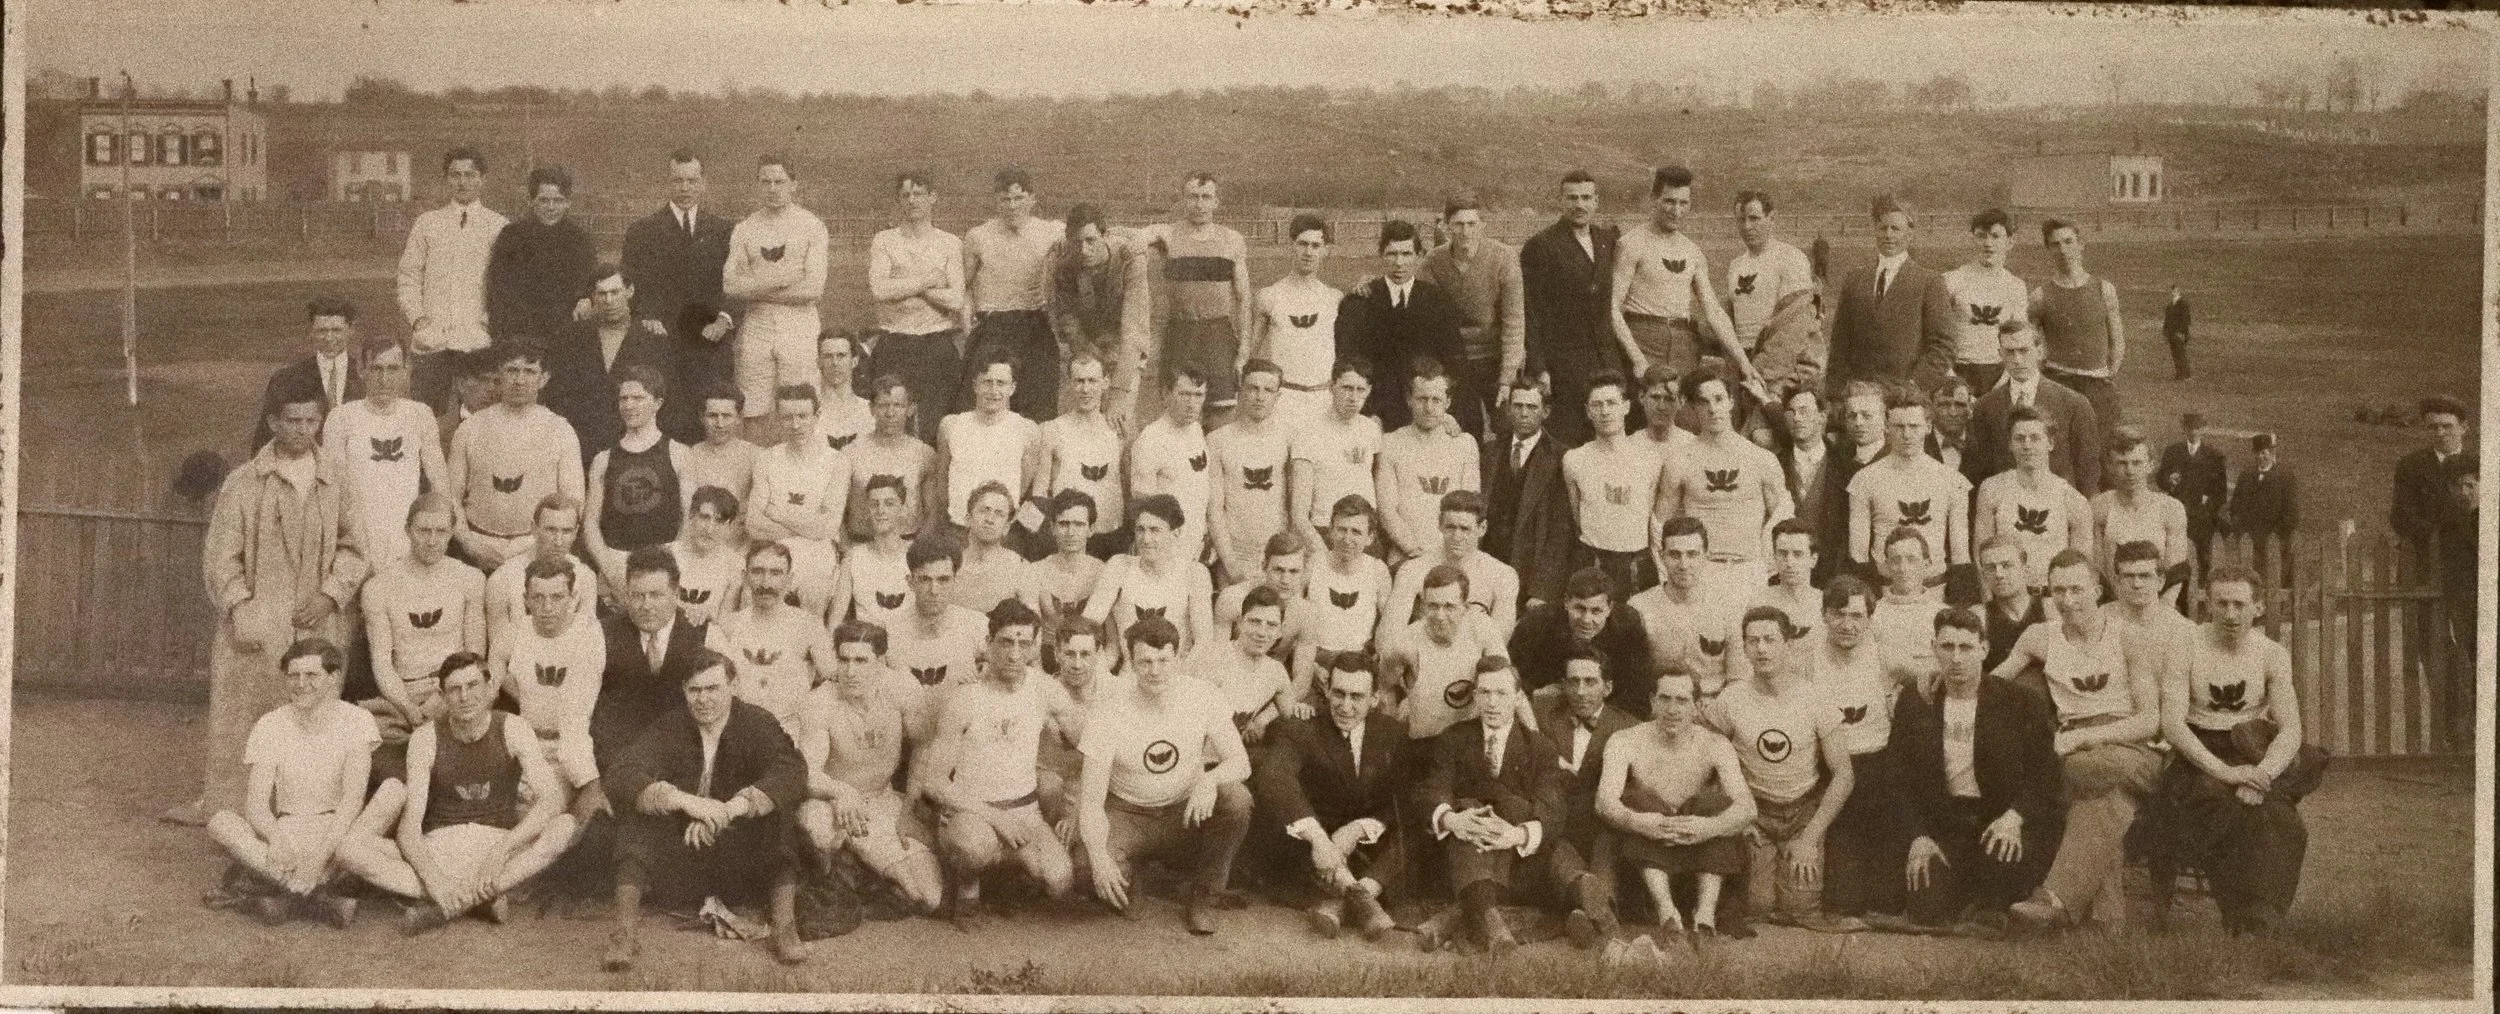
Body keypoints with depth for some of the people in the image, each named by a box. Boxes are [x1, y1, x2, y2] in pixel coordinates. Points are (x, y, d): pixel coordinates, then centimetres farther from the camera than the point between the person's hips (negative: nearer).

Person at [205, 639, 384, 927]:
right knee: (220, 822, -26)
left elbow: (353, 798, -15)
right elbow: (255, 804, -9)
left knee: (393, 793, -29)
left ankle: (288, 893, -33)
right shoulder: (269, 726, 1)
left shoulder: (356, 721, -4)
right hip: (286, 833, 1)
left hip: (339, 833, -1)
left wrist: (322, 853, -31)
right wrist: (277, 840, -32)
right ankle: (320, 898, -37)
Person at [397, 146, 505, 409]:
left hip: (480, 340, -1)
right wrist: (416, 317, -1)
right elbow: (408, 276, 14)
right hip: (432, 341, 1)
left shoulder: (499, 227, 9)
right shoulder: (426, 224, 13)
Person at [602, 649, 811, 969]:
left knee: (777, 810, -28)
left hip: (741, 860, -1)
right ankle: (624, 933, -31)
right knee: (636, 815, -25)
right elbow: (620, 778, -21)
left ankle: (785, 929, -29)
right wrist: (685, 801, -37)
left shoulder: (757, 724, -6)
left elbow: (792, 772, -26)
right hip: (677, 854, 1)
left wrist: (728, 810, -39)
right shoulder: (669, 727, -5)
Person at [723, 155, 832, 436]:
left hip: (798, 327, -2)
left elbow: (813, 289, -8)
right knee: (753, 416, 0)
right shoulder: (744, 229, 10)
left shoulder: (811, 226, 2)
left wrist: (755, 290, -3)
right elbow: (730, 286, -1)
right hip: (755, 328, 2)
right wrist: (782, 280, -10)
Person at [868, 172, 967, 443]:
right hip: (893, 343, 0)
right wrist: (928, 282, -6)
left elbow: (956, 299, -5)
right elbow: (878, 289, -8)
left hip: (937, 342, 0)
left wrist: (903, 288, -5)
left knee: (934, 430, -4)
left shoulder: (950, 243, 8)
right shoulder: (883, 241, 8)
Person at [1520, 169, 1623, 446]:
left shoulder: (1610, 238, 13)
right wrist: (1537, 370, -11)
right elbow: (1531, 314, -5)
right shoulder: (1540, 246, -3)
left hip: (1609, 361, 5)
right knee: (1567, 441, -5)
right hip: (1563, 368, -5)